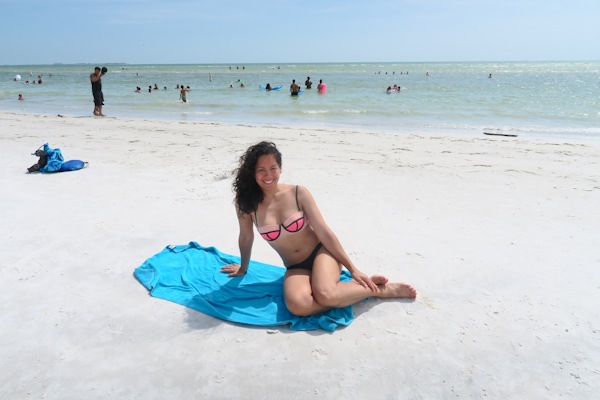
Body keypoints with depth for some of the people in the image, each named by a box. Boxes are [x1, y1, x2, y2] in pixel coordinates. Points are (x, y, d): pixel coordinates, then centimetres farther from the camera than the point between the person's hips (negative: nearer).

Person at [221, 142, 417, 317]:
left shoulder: (298, 193, -11)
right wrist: (243, 268, 23)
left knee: (325, 295, -34)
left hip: (321, 252, -1)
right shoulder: (247, 203, -9)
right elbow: (246, 238, 8)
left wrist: (353, 269, -8)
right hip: (295, 268, 2)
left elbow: (324, 232, -8)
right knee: (297, 304, -32)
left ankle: (381, 289, -7)